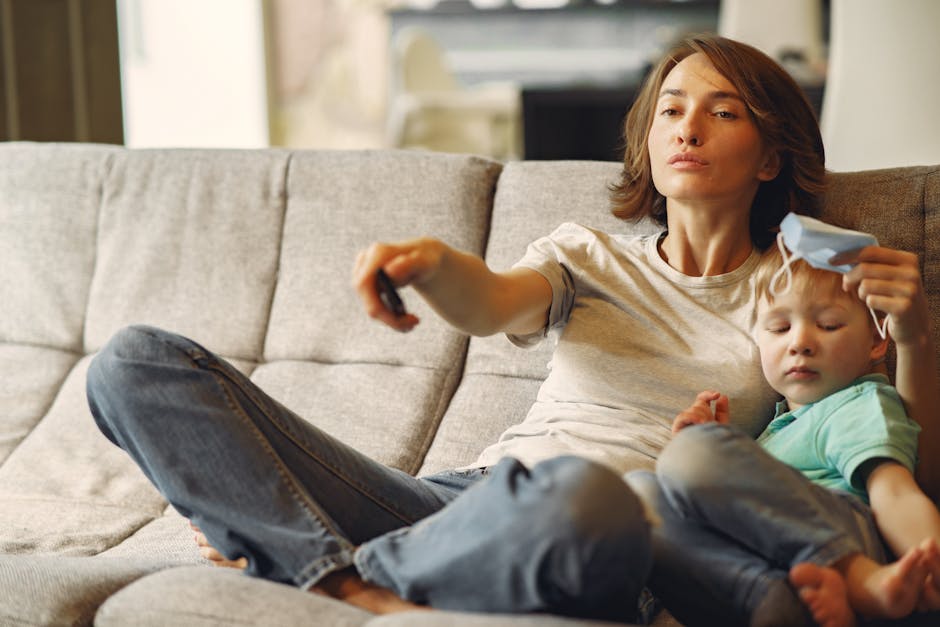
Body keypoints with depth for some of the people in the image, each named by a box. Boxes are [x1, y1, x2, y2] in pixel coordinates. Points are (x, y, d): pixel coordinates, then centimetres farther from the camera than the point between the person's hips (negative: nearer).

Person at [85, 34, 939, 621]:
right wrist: (433, 261, -27)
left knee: (580, 495, -47)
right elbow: (490, 305, -2)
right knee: (137, 363, -8)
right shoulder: (587, 257, 22)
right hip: (472, 493, 3)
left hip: (616, 537, -3)